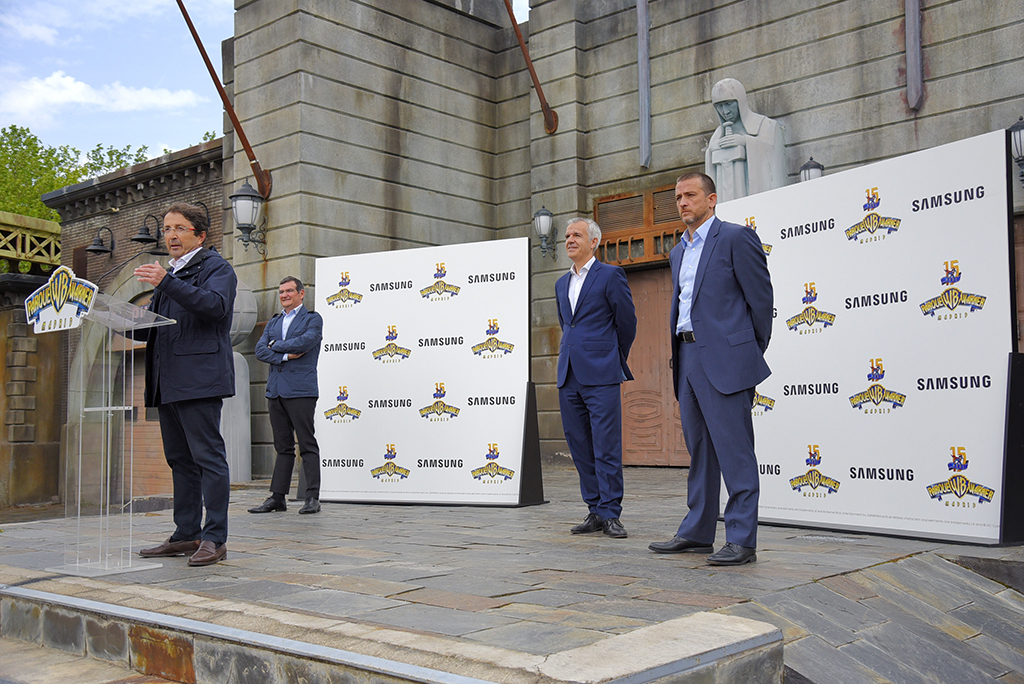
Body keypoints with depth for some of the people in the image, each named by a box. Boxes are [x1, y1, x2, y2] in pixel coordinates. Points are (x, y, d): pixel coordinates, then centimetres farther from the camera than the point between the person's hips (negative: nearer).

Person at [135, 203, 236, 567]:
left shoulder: (216, 267, 1)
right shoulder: (169, 273, 26)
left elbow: (215, 305, -20)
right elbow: (150, 329, 27)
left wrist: (166, 282, -26)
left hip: (199, 378, -9)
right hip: (167, 383, 9)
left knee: (208, 456, -8)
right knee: (180, 460, 11)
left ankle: (214, 538, -6)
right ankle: (186, 535, 17)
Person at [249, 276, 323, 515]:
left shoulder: (313, 319, 5)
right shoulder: (273, 323, 21)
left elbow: (306, 342, -14)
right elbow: (260, 350, 7)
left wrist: (276, 346, -2)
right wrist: (286, 356, -8)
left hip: (300, 390, -6)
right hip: (275, 390, 6)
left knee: (307, 445, -5)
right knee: (283, 447, 9)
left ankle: (312, 498, -4)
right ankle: (277, 497, 10)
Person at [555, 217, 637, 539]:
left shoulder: (611, 275, -2)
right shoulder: (562, 283, 18)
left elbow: (627, 322, 1)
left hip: (601, 376, -7)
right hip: (569, 376, 7)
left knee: (606, 448, -5)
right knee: (579, 447, 8)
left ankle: (610, 513, 3)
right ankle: (595, 511, 16)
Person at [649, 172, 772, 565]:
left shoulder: (736, 238, -4)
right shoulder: (677, 252, 20)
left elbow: (761, 297, -4)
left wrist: (752, 353, 2)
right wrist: (677, 357, 16)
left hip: (725, 360, -8)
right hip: (688, 358, 8)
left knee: (734, 452, -6)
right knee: (699, 451, 12)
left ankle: (742, 540, -1)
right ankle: (697, 533, 19)